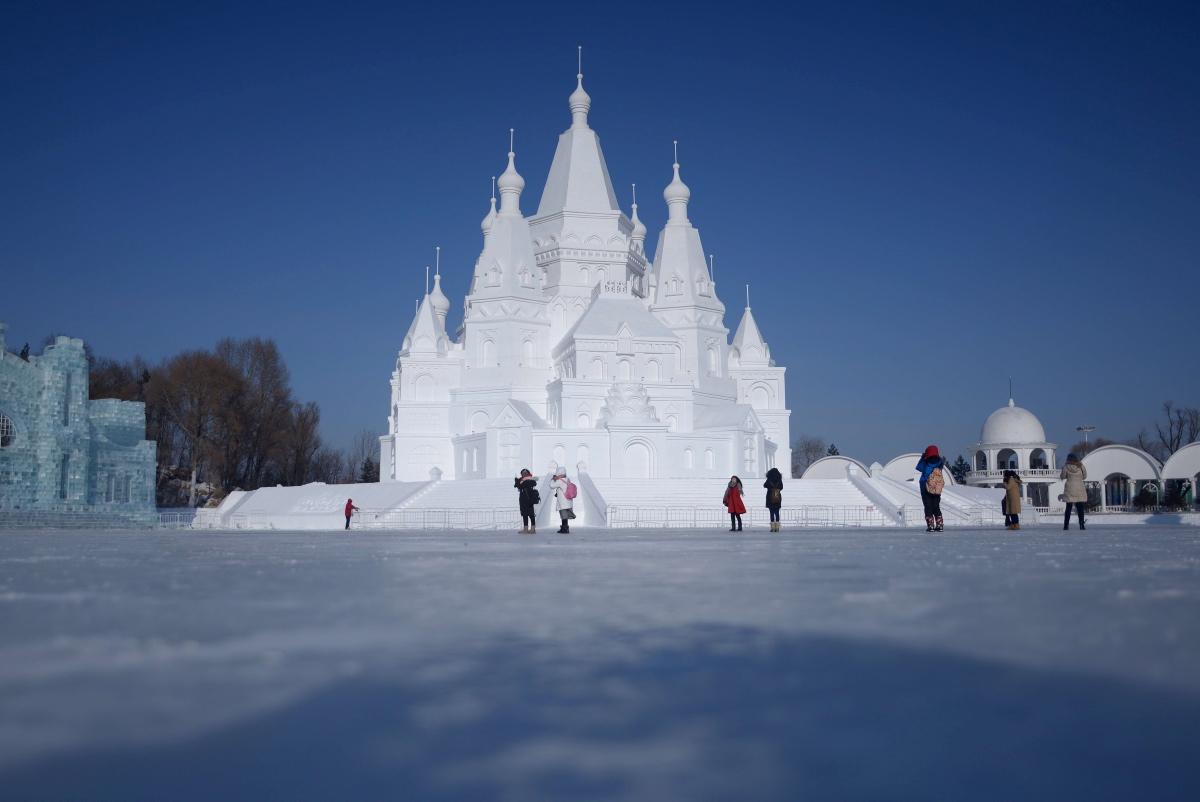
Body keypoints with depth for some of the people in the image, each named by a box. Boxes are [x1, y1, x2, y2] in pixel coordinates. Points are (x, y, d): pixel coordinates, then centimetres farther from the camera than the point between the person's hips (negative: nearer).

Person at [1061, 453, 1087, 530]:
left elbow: (1062, 477, 5)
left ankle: (1066, 526, -1)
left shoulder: (1066, 467, -4)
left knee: (1068, 508, 3)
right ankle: (1081, 525, -1)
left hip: (1069, 490, 0)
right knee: (1080, 509, 4)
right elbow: (1084, 477, 8)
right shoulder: (1081, 466, -1)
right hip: (1079, 490, 0)